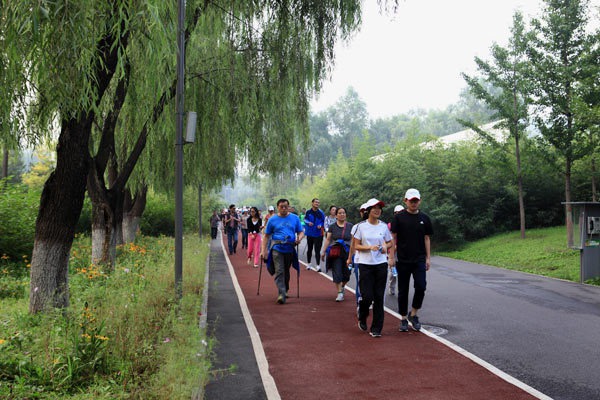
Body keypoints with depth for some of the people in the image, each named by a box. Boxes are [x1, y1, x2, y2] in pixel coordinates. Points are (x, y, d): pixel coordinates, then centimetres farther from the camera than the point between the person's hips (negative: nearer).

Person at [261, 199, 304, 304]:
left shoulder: (295, 218, 9)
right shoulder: (272, 219, 4)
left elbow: (301, 232, 12)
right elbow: (266, 236, 6)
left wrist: (299, 238, -12)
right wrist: (263, 250, -2)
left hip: (290, 248, 2)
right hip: (277, 248, -2)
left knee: (286, 271, 13)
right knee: (279, 271, -13)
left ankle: (285, 291, 32)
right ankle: (281, 294, -18)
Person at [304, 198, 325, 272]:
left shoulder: (321, 213, -2)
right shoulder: (308, 212, 0)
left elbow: (323, 221, 7)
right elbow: (305, 219, 9)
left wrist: (320, 225, -13)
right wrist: (308, 222, -12)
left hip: (318, 234, -2)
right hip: (310, 233, 2)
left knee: (317, 250, -6)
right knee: (309, 249, 14)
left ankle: (318, 266, -6)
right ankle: (309, 264, 29)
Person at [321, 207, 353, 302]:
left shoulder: (350, 226, 6)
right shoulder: (332, 227, 5)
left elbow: (353, 240, 7)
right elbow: (328, 239, 6)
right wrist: (323, 251, 1)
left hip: (347, 252, 1)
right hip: (335, 253, -1)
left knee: (346, 273, 5)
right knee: (337, 272, -6)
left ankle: (342, 286, 35)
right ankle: (340, 293, 0)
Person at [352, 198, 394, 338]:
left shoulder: (384, 226, 6)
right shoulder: (361, 226, -1)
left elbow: (391, 243, 17)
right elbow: (356, 246, 0)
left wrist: (385, 246, -4)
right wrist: (370, 247, -15)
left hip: (381, 264, 2)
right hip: (365, 264, -2)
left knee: (379, 297, 1)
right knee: (367, 296, -7)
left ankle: (376, 328, 11)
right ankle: (362, 318, 25)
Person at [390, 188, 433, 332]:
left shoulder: (424, 218, 8)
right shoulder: (399, 217, -1)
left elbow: (427, 238, 12)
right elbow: (393, 237, -1)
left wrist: (428, 258, 8)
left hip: (419, 260, 2)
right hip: (403, 260, -1)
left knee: (421, 287, -11)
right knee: (403, 290, 5)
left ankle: (413, 314, 10)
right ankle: (404, 319, 18)